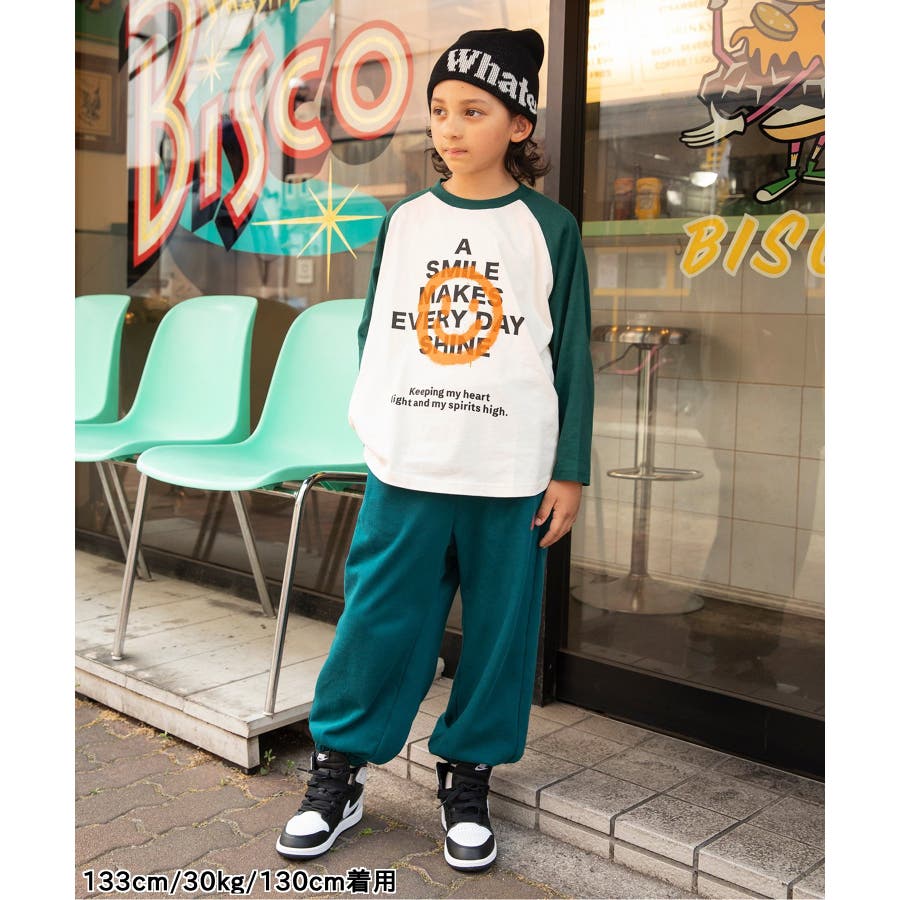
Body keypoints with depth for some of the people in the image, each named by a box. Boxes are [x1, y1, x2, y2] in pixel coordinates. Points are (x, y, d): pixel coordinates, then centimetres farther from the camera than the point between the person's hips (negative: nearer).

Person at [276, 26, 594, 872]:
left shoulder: (549, 228, 0)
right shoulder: (403, 222, 7)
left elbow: (573, 357, 1)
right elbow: (372, 334, 12)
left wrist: (569, 471, -1)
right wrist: (371, 433, 9)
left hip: (513, 477, -1)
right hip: (405, 468, 2)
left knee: (498, 628, 6)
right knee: (376, 621, 3)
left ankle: (467, 780, 24)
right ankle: (337, 773, 20)